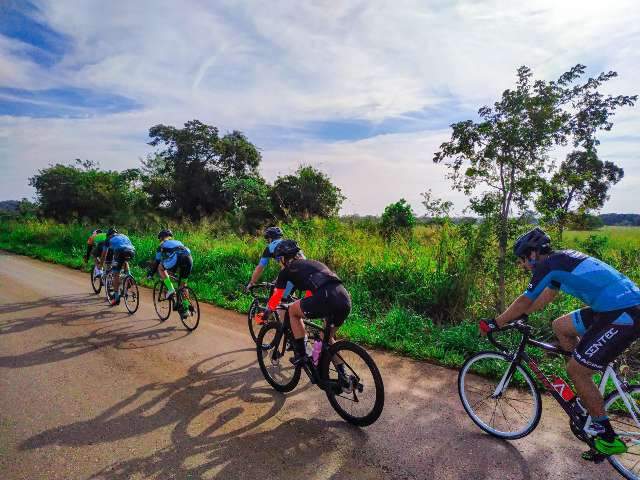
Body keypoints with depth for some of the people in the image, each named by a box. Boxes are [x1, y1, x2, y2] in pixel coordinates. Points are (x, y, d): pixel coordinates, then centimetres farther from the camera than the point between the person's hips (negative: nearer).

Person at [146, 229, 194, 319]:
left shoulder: (162, 245, 27)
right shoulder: (178, 242, 39)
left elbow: (157, 261, 29)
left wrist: (150, 273, 43)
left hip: (175, 261, -4)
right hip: (189, 260, 5)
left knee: (160, 268, 27)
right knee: (183, 285, 22)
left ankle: (170, 289, 13)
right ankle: (185, 309, 17)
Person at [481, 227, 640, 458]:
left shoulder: (548, 264, -13)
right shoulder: (560, 259, 16)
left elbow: (525, 301, -10)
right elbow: (548, 295, 25)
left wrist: (495, 323, -1)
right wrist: (519, 314, 28)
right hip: (617, 307, 10)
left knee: (575, 370, -3)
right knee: (560, 326, 19)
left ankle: (609, 438, 11)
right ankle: (588, 391, 26)